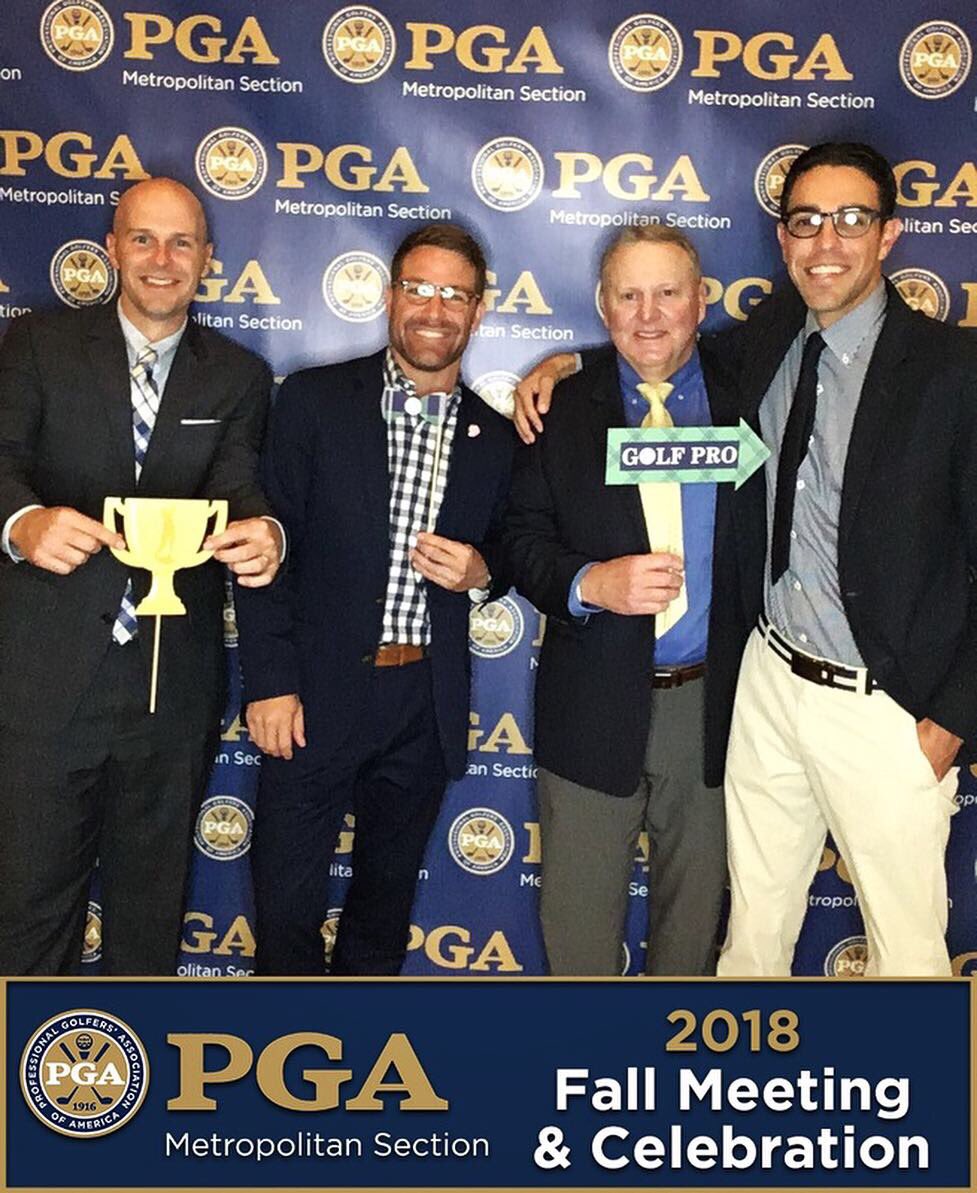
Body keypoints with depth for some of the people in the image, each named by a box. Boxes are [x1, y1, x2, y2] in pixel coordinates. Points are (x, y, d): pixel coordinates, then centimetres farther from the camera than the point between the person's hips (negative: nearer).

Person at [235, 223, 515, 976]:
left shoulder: (495, 439, 6)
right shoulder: (315, 400, -3)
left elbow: (504, 557, 16)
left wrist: (478, 575, -8)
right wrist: (270, 683, -11)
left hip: (427, 708, 3)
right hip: (316, 695, -3)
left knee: (388, 895, 19)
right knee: (287, 899, 6)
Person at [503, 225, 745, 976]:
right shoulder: (562, 404, -2)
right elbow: (523, 539, -2)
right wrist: (591, 583, -20)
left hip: (715, 703, 1)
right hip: (595, 706, -1)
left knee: (697, 906, 20)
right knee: (577, 915, 12)